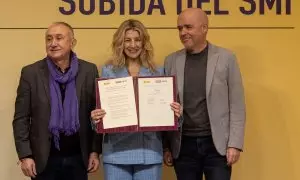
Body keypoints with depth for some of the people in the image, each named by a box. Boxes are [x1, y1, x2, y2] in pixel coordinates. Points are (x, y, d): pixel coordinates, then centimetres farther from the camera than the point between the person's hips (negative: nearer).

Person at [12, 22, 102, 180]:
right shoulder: (31, 73, -3)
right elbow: (21, 119, -2)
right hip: (44, 158, -1)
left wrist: (95, 150, 1)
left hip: (78, 157, 1)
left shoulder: (89, 71, 0)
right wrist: (25, 155, -8)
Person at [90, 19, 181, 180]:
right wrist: (95, 117, -15)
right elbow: (100, 108, 6)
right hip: (117, 152, -1)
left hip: (149, 151, 1)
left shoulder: (158, 72, 8)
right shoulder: (108, 71, 5)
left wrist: (175, 112, -11)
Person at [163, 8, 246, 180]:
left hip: (217, 144, -2)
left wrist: (235, 144, -7)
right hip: (183, 146, 2)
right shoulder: (171, 61, 5)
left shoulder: (226, 58, -1)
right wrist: (166, 146, 5)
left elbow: (237, 106, -2)